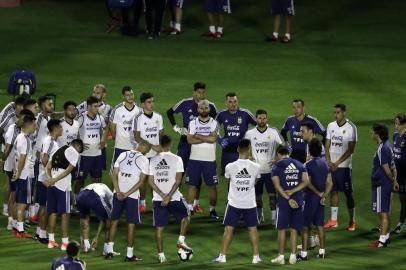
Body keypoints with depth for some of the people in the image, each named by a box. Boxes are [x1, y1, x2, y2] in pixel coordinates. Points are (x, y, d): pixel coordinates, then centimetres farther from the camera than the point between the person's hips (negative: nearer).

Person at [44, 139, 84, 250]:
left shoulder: (59, 150, 19)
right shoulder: (75, 153, -2)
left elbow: (48, 167, 13)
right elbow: (68, 170, -12)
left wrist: (51, 178, 2)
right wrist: (54, 180, -15)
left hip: (52, 184, 7)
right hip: (63, 186, -6)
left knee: (52, 212, 13)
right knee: (65, 214, 0)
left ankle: (51, 240, 17)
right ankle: (65, 242, 1)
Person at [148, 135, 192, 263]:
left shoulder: (153, 160, 3)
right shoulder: (176, 159, -6)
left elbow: (150, 181, 0)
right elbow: (178, 180, -12)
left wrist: (163, 195, -4)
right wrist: (169, 196, -11)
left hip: (158, 199, 2)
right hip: (175, 197, -2)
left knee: (159, 227, 7)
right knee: (185, 216, 24)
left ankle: (161, 255, 6)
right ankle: (181, 240, 12)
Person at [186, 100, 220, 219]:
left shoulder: (214, 123, 2)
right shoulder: (193, 123, 4)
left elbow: (213, 138, -14)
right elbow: (190, 140, -8)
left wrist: (197, 136, -10)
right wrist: (207, 139, -11)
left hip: (209, 160, -1)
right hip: (194, 159, 1)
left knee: (212, 185, 2)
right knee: (191, 184, 1)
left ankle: (213, 209, 11)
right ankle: (189, 208, 6)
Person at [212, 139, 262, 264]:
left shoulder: (230, 167, -13)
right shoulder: (255, 167, -11)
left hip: (234, 203, -1)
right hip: (250, 204, 1)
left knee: (228, 229, 8)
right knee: (252, 229, 12)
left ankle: (222, 256, 8)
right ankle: (256, 256, 13)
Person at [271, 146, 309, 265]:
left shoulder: (276, 166, -2)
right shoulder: (299, 165, 9)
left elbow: (278, 186, -11)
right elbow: (306, 182, 0)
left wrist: (288, 198, -15)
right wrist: (293, 191, -8)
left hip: (283, 201, -3)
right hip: (298, 200, 3)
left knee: (282, 228, 4)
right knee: (294, 229, 9)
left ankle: (281, 256, 5)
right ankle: (293, 256, 9)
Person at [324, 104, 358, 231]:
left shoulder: (351, 128, -8)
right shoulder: (331, 126, 6)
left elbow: (351, 149, -10)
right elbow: (327, 145, 9)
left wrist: (337, 163, -15)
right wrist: (329, 162, -5)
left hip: (344, 165, -5)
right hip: (331, 165, 5)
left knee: (348, 192, 1)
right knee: (333, 191, 8)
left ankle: (352, 221, 7)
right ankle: (333, 220, 15)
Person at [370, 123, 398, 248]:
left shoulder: (382, 149, -19)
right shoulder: (387, 146, 12)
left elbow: (386, 168, -18)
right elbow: (393, 167, 15)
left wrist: (393, 181, -5)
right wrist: (394, 180, 12)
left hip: (381, 185, -10)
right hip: (387, 185, 10)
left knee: (383, 213, -6)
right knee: (386, 213, 16)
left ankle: (382, 240, -5)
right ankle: (385, 237, 23)